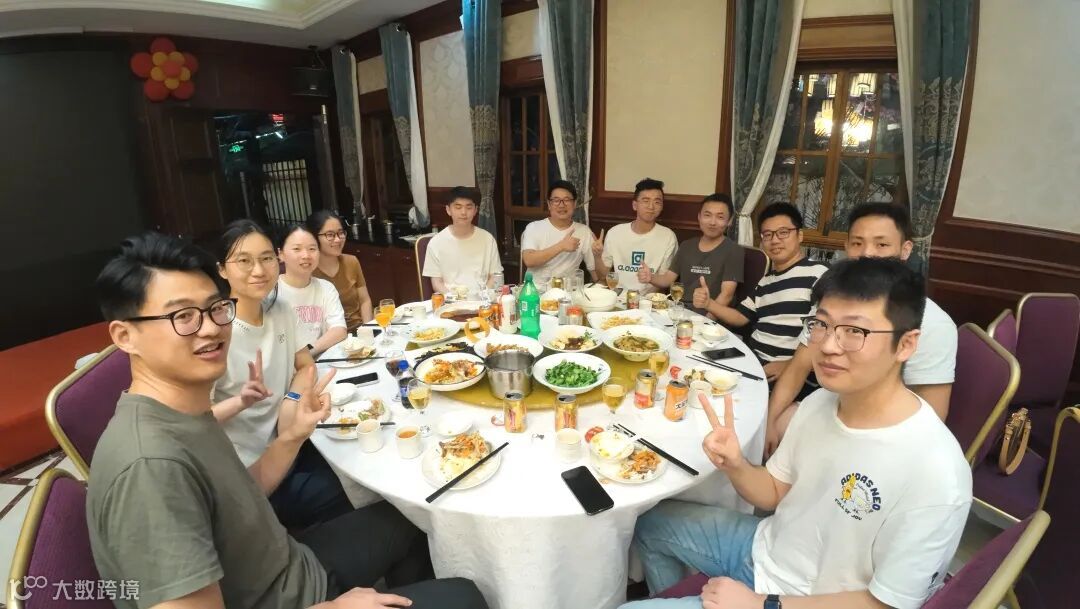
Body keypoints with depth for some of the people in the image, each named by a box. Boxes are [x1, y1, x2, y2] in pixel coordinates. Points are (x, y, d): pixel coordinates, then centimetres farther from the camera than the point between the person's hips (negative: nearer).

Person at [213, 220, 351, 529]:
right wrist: (242, 401, -34)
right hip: (247, 468, -5)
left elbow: (306, 365, 11)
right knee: (336, 500, -14)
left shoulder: (280, 310, -2)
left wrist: (292, 400, -8)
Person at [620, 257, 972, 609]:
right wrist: (735, 466, -19)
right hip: (765, 547, 6)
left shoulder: (935, 474, -30)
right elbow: (775, 493, 2)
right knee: (649, 521, 18)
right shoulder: (819, 401, -9)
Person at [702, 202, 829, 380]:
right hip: (751, 361, 7)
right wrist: (708, 304, 4)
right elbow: (740, 317, 22)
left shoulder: (817, 274, -6)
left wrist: (791, 365, -20)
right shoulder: (765, 281, 18)